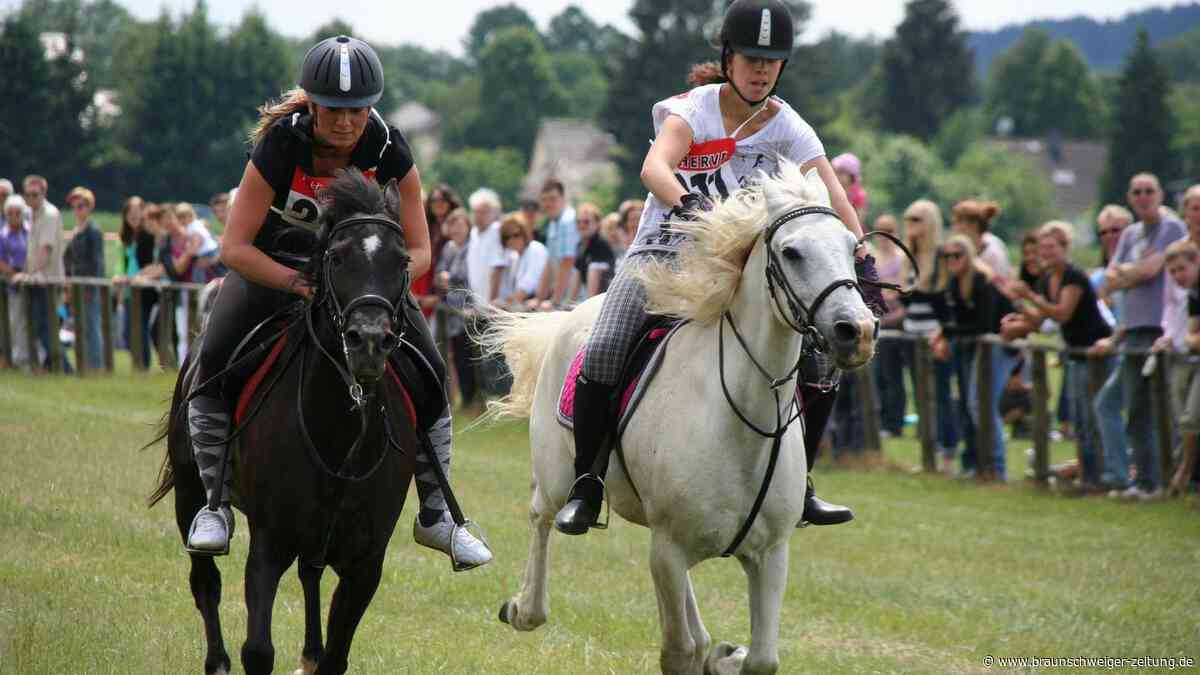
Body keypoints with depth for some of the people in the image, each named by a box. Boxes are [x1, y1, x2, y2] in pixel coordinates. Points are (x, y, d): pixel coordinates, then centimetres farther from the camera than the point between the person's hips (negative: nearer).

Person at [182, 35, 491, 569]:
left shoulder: (388, 150, -24)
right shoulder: (280, 144, -29)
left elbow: (419, 250, -17)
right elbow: (234, 248, -29)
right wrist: (300, 285, -41)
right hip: (273, 261, -2)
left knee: (430, 370, -10)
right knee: (213, 364, -23)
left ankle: (435, 514, 3)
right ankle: (216, 504, -10)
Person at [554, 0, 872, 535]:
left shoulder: (789, 129, -2)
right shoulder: (693, 110, -10)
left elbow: (834, 198, -12)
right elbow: (654, 167, -30)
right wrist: (686, 205, -51)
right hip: (663, 252, -3)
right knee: (604, 350, -27)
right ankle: (585, 487, -12)